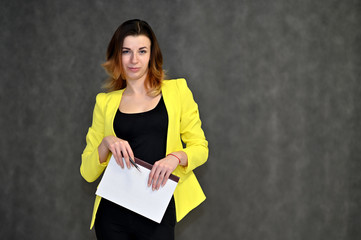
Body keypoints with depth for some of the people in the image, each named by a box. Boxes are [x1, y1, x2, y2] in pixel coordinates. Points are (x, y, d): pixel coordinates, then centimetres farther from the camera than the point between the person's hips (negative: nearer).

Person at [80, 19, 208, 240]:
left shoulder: (176, 90, 6)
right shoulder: (106, 102, 9)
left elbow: (200, 147, 5)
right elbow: (88, 173, 7)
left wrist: (176, 157, -16)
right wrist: (106, 143, -12)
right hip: (113, 214, 1)